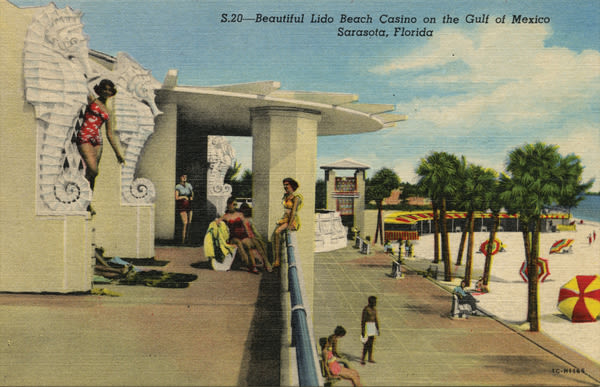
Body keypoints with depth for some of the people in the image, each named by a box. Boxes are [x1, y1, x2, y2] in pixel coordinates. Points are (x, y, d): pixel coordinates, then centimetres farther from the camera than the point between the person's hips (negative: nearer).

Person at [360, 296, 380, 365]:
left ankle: (370, 358, 21)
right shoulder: (365, 309, -16)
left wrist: (378, 329, 14)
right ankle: (362, 359, -2)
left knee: (371, 343, 12)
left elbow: (376, 319, 14)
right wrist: (362, 331, -18)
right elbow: (363, 320, -16)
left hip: (373, 326, 8)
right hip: (366, 326, -8)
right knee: (366, 343, -10)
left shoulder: (374, 309, 8)